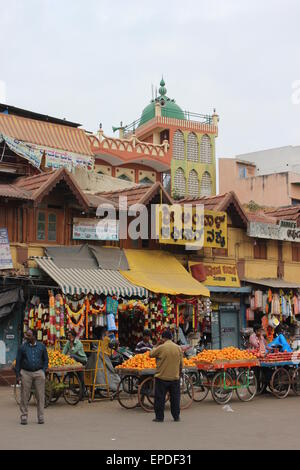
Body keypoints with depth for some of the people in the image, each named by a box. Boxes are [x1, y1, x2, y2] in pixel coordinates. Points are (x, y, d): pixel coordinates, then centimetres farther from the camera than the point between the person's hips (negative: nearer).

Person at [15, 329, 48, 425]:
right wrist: (18, 375, 1)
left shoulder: (41, 346, 6)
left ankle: (40, 416, 9)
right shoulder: (22, 347, 4)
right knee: (25, 396, 1)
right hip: (25, 373, 0)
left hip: (38, 373, 0)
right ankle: (24, 416, 10)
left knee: (40, 395, 1)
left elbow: (45, 360, 13)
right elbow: (18, 361, 6)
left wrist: (43, 371, 1)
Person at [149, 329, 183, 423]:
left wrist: (155, 348, 18)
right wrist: (179, 374, 19)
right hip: (175, 377, 3)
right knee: (175, 397, 13)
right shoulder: (178, 348, 1)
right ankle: (176, 416, 17)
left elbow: (151, 354, 3)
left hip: (162, 377, -3)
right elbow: (181, 363, 7)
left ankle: (159, 417, 7)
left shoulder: (160, 348, -11)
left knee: (160, 398, 5)